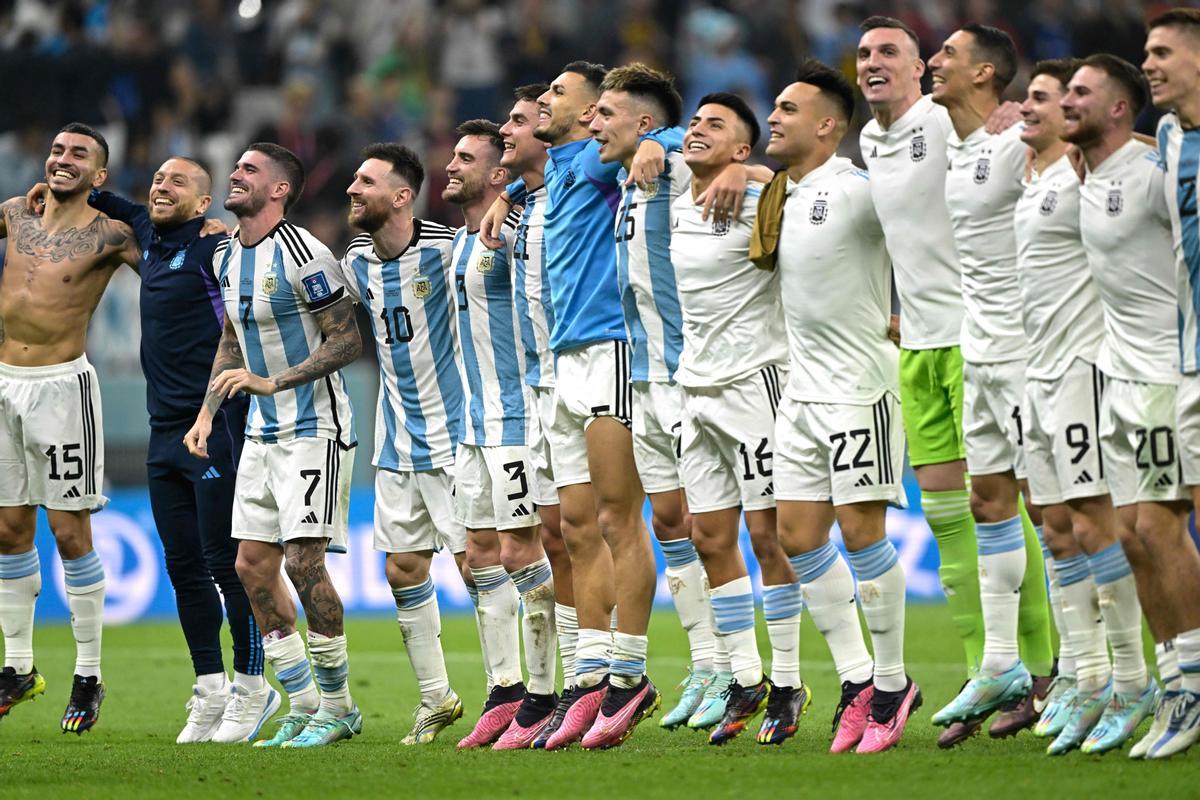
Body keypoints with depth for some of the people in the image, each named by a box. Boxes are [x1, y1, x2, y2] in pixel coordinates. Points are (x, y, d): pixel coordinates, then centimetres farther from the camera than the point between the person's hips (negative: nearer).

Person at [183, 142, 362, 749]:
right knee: (253, 566, 4)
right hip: (263, 432, 8)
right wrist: (207, 413, 16)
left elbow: (347, 341, -16)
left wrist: (273, 382, -22)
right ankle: (304, 708, 12)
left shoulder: (303, 255, -17)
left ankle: (337, 707, 0)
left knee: (304, 561, -13)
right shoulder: (227, 256, 10)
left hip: (315, 429, -8)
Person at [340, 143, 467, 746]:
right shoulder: (357, 260, 5)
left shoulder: (444, 248, -16)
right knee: (402, 570, 7)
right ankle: (435, 698, 19)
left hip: (453, 435, -6)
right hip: (398, 441, 6)